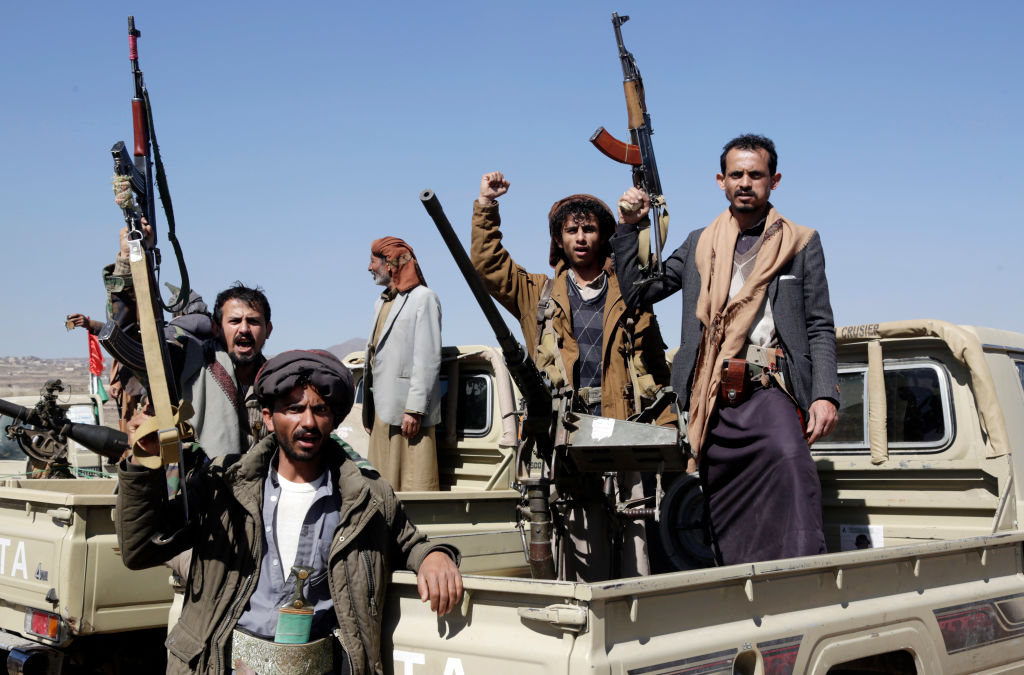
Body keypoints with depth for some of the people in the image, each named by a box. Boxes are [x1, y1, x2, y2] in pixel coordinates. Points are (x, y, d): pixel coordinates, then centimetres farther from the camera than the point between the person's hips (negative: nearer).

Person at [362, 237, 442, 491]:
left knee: (413, 485, -7)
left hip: (407, 412, -8)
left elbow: (428, 360, -12)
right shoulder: (381, 303, 22)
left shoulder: (423, 298, -4)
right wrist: (369, 411, 15)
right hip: (382, 410, 8)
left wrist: (414, 409, -18)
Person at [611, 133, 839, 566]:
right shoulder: (699, 245, 20)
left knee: (789, 460, -33)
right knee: (727, 531, 4)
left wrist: (824, 394, -5)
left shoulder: (801, 244, 13)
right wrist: (629, 226, 9)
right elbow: (637, 291, 18)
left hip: (769, 391, -3)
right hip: (712, 402, 3)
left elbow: (820, 327, 9)